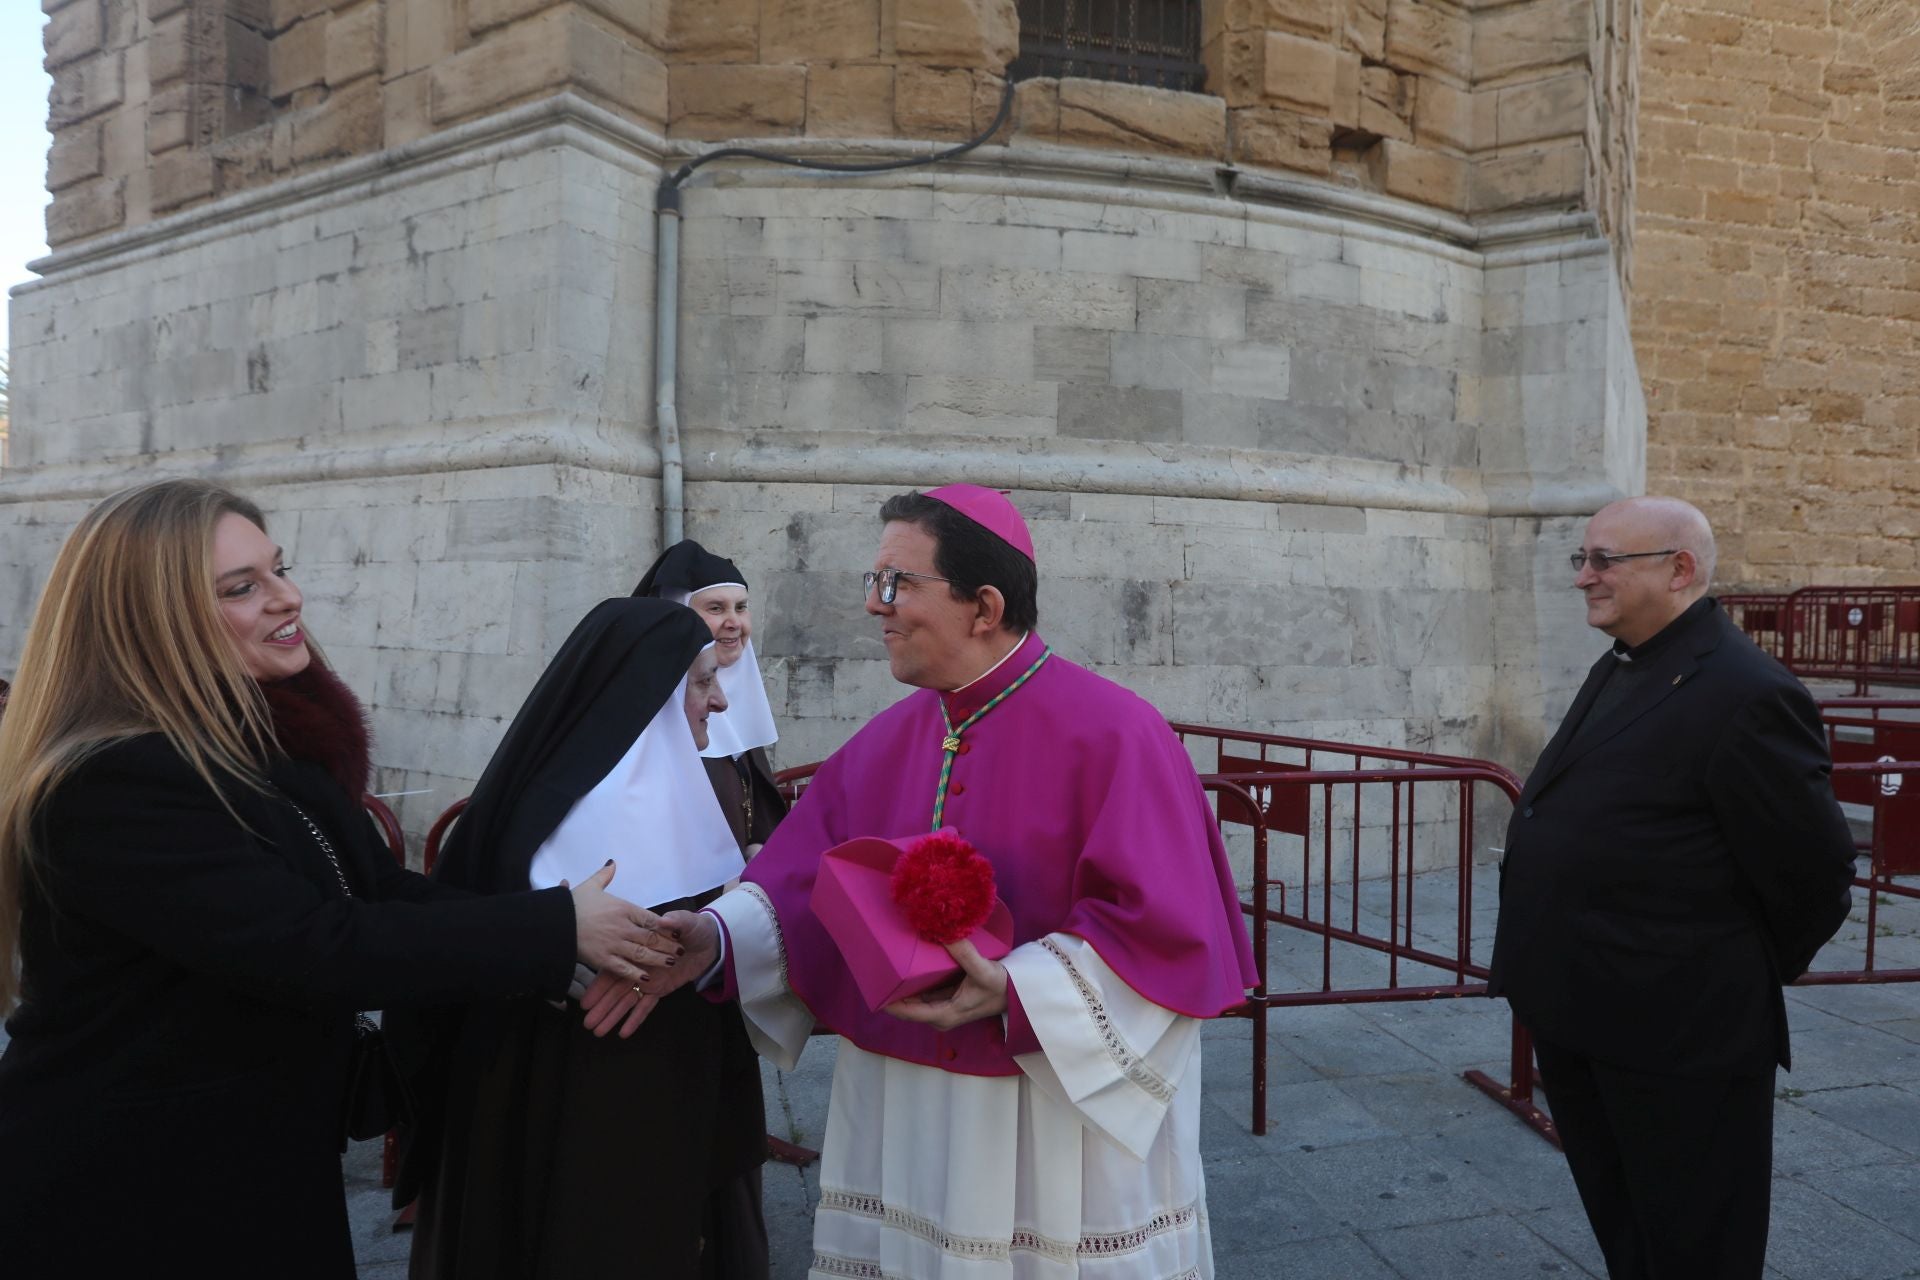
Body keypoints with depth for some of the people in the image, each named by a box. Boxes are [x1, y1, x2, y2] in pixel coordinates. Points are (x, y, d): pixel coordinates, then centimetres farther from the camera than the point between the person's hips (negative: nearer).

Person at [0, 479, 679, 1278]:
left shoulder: (271, 741, 3)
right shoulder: (112, 784, -25)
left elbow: (380, 892, 3)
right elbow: (313, 951, -30)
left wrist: (571, 949, -9)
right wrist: (558, 928, -27)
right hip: (128, 1205, -8)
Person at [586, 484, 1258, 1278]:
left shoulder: (1111, 733, -15)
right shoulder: (886, 742, 4)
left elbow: (1161, 922, -18)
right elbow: (803, 884, 2)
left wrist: (1017, 992, -27)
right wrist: (717, 938, -16)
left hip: (1070, 1101, -5)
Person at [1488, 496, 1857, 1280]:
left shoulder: (1745, 694, -20)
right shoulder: (1619, 671, 9)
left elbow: (1814, 873, -16)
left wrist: (1751, 975, -3)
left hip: (1677, 1034, -9)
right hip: (1582, 1019, 9)